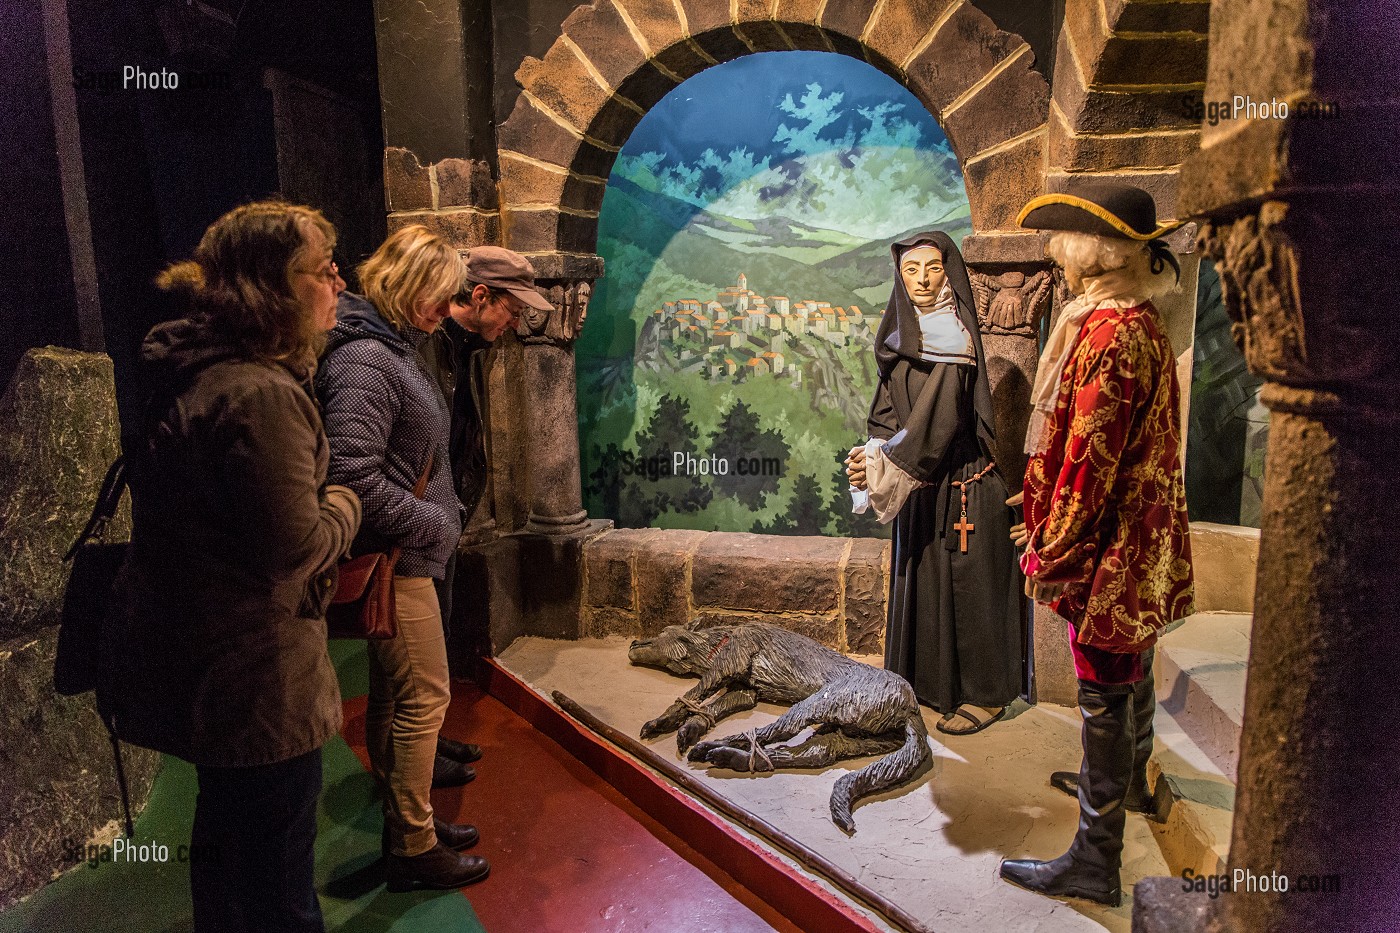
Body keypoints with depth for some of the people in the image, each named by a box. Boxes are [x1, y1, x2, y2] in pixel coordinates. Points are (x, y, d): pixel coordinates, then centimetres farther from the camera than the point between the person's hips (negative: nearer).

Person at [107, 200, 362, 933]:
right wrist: (344, 505, -7)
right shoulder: (262, 396, -26)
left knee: (226, 835, 29)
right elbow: (294, 549, -25)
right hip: (257, 680, -10)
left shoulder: (196, 374, 6)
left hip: (197, 663, 10)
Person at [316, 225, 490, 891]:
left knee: (391, 697, 18)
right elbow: (354, 478, -26)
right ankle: (413, 850, 15)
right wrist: (433, 525, -16)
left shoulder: (393, 350, 12)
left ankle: (404, 823, 33)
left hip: (402, 557, 10)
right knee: (425, 697, 0)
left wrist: (446, 514, 11)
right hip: (394, 561, -10)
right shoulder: (364, 362, -20)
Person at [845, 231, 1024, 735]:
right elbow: (889, 411, 3)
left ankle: (985, 694, 19)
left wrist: (884, 467, -24)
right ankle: (930, 682, 33)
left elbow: (938, 419, -24)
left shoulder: (952, 336, -16)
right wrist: (873, 455, -15)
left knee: (966, 585, 3)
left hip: (961, 483, -8)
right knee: (919, 579, 16)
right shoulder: (904, 335, 7)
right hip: (921, 485, 8)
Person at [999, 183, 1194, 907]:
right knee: (1132, 669, 27)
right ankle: (1132, 779, 49)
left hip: (1109, 546, -10)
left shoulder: (1107, 334, -23)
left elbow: (1089, 461, -25)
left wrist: (1051, 553, -17)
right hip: (1144, 540, 10)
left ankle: (1095, 860, 12)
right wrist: (1046, 519, 20)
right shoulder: (1144, 324, 9)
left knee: (1104, 696, -1)